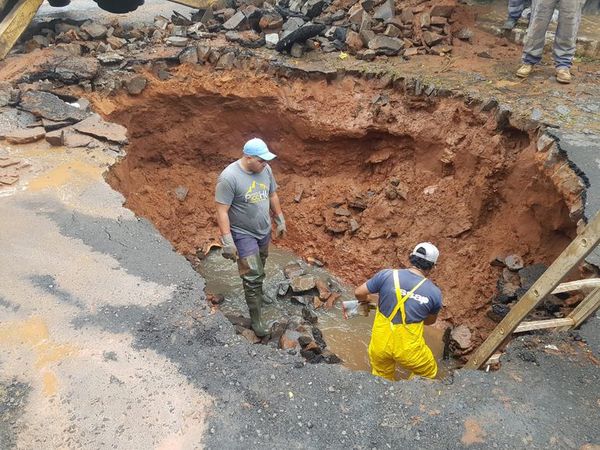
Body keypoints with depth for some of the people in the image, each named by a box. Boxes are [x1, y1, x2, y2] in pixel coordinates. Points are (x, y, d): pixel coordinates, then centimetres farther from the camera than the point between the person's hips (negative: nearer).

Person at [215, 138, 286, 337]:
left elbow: (272, 196, 10)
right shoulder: (229, 177, -26)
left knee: (259, 270, 24)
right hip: (243, 235, -6)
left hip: (264, 231, 6)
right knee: (252, 276, -3)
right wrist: (227, 241, -26)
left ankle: (256, 294, 49)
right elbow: (222, 211, -24)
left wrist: (280, 221, 15)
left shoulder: (265, 170, -5)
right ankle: (256, 319, 9)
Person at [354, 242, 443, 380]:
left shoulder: (387, 275, -13)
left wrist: (365, 301, 19)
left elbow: (359, 293, -4)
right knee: (429, 374, 30)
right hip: (409, 350, -2)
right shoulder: (434, 293, -10)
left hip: (380, 345, 2)